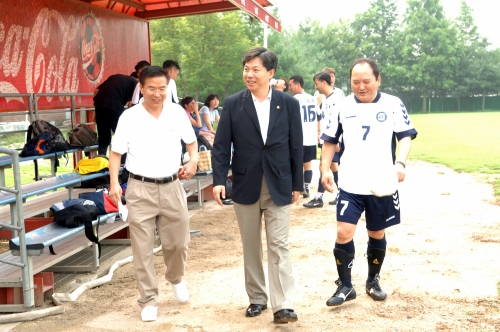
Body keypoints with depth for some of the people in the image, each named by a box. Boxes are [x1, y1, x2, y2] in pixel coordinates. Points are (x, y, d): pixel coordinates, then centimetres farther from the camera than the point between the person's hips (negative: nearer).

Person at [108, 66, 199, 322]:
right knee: (142, 249, 1)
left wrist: (193, 161, -5)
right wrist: (114, 183, -14)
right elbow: (116, 152, -1)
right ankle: (149, 300, 15)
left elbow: (191, 141, 14)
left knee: (178, 243, 12)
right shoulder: (129, 117, -6)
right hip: (141, 189, -2)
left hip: (171, 186, 2)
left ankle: (176, 279, 43)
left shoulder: (177, 112, 0)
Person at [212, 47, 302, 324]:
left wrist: (297, 184, 3)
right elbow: (221, 146, -2)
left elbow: (296, 147, 3)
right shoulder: (233, 104, 0)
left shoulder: (289, 104, 0)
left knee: (279, 246, -2)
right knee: (250, 246, 11)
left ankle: (283, 305, 1)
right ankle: (257, 298, 25)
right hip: (245, 185, 1)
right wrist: (219, 180, -13)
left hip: (279, 186, -1)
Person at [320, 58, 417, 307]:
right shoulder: (342, 107, 4)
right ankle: (345, 286, 8)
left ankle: (373, 281, 32)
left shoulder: (393, 104, -1)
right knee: (343, 233, -7)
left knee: (377, 234, 13)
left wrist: (400, 163, -22)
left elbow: (405, 136, -5)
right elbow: (330, 141, 11)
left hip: (382, 185, 0)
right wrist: (325, 169, 0)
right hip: (350, 185, 1)